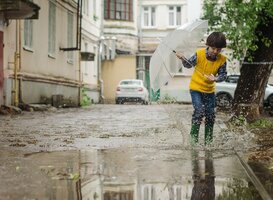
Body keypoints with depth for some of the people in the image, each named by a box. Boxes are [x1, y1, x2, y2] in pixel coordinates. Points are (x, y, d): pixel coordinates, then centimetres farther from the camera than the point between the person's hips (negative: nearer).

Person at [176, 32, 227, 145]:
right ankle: (193, 138, -4)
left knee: (210, 115, 5)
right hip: (196, 88, -3)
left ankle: (208, 140, 20)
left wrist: (216, 78, -28)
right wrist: (183, 59, -21)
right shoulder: (199, 54, -16)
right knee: (199, 111, -17)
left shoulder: (222, 60, -12)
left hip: (210, 90, 3)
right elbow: (189, 64, -2)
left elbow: (223, 75, -8)